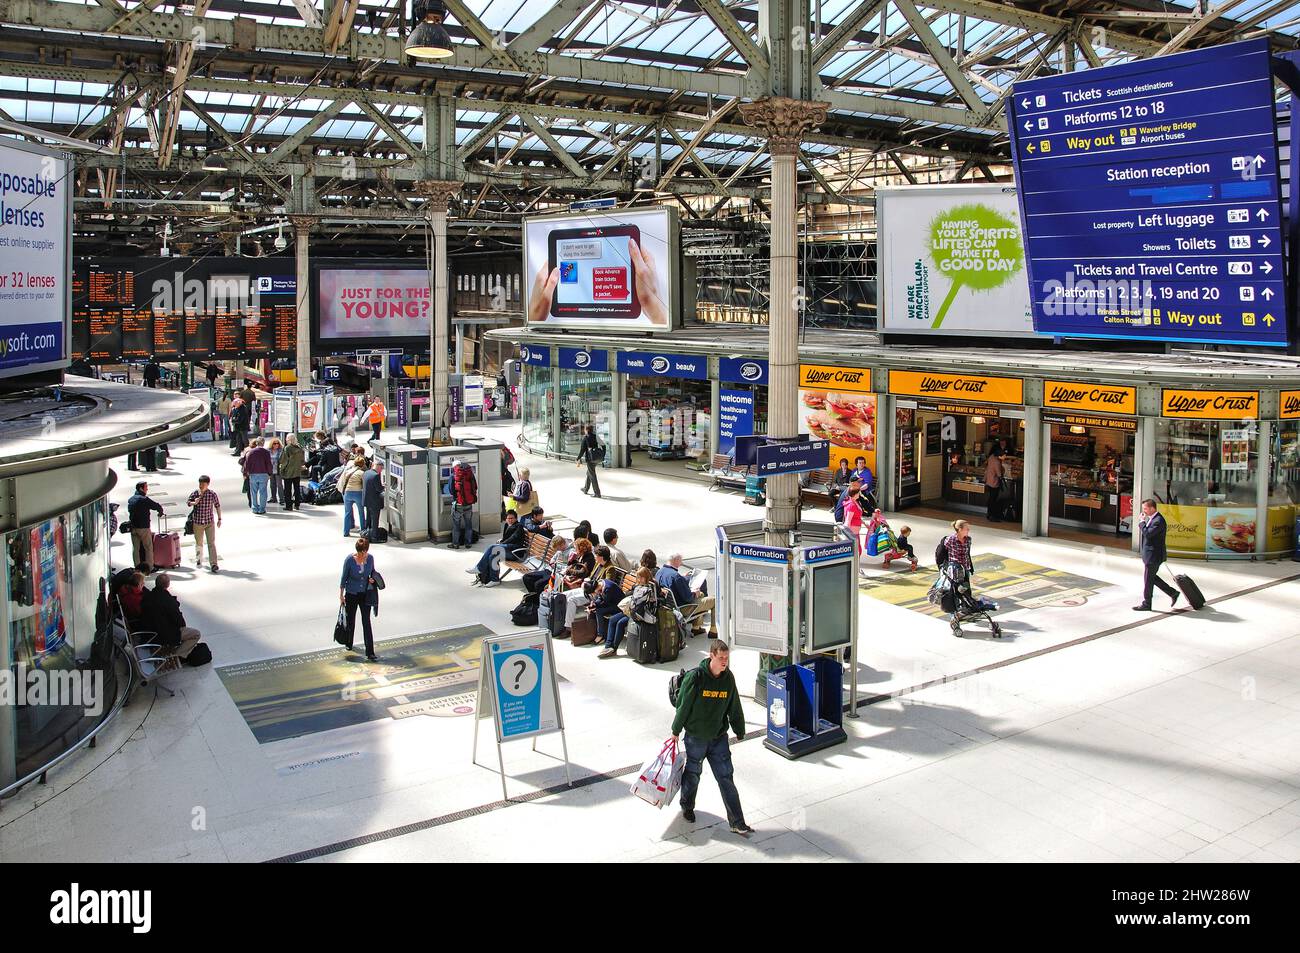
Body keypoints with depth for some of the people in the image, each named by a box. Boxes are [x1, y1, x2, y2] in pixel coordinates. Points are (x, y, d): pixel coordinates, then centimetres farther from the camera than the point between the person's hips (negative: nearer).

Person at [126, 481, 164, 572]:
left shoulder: (130, 500, 9)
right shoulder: (144, 499, -14)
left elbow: (129, 511, 15)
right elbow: (157, 506, -11)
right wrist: (160, 511, 10)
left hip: (133, 527, 7)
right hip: (144, 527, -7)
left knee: (135, 548, 10)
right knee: (148, 548, 3)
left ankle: (137, 567, 12)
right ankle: (149, 567, 5)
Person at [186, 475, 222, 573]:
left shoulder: (212, 494, -7)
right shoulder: (195, 494, -5)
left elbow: (217, 506, 5)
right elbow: (189, 503, 5)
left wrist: (219, 519, 7)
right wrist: (194, 503, -18)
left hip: (210, 522, -2)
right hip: (198, 522, 2)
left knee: (211, 543, -7)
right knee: (198, 543, 16)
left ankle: (213, 564, -9)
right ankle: (198, 560, 39)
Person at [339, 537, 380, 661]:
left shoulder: (370, 558, -10)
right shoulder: (349, 560, -17)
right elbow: (344, 578, -7)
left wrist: (372, 578, -12)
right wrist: (341, 595, -4)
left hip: (365, 594, 1)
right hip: (351, 594, -1)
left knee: (366, 622, -5)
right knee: (351, 620, 16)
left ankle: (370, 653, -7)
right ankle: (349, 644, 43)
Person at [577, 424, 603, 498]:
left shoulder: (585, 437, -8)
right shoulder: (595, 437, 7)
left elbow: (582, 449, -10)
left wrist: (578, 459, -4)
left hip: (590, 457, -6)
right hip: (596, 457, 7)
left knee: (592, 475, -2)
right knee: (589, 473, 25)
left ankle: (597, 493, -4)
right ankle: (585, 489, 41)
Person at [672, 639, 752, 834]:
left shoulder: (728, 678, -5)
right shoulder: (695, 676, -18)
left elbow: (734, 707, 7)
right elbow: (683, 705, -10)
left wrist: (740, 731, 15)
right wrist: (676, 731, -3)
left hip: (719, 737, 3)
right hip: (695, 737, -2)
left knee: (726, 778, 0)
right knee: (692, 774, 16)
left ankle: (737, 822, 4)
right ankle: (687, 807, 42)